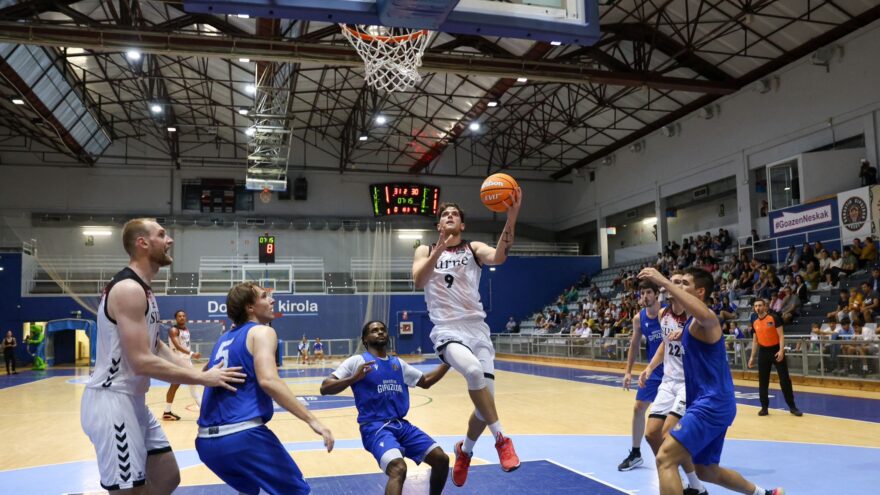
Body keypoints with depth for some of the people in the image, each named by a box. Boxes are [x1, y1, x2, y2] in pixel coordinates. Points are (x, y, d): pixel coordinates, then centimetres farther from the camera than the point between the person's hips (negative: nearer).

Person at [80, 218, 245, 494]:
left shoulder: (142, 289, 14)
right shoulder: (128, 289, -20)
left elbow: (156, 347, 17)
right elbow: (142, 362, -26)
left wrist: (197, 372, 5)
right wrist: (202, 378, -20)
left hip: (133, 401, 10)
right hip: (112, 402, -10)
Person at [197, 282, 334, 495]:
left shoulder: (224, 338, 20)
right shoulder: (262, 331, -2)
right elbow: (268, 380, -21)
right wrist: (311, 419, -24)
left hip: (207, 441, 8)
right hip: (242, 435, -8)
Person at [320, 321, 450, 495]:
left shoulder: (398, 363, 18)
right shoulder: (357, 361, 1)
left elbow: (425, 381, 28)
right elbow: (324, 388, -6)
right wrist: (354, 378, -21)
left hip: (401, 424, 6)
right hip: (374, 426, -6)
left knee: (441, 459, -3)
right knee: (398, 468, -32)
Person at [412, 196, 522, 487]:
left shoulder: (474, 248, 10)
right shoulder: (426, 251, 10)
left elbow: (499, 257, -13)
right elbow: (418, 281, -10)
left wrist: (511, 218, -27)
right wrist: (439, 249, -23)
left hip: (477, 328, 2)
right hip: (447, 330, -2)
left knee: (485, 400, 0)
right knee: (474, 370, -34)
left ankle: (465, 450, 30)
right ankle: (501, 438, -17)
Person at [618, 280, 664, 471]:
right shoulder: (638, 318, -1)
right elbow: (634, 345, 9)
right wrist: (628, 371, 6)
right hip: (654, 371, 4)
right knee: (638, 408, 3)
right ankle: (635, 454, 16)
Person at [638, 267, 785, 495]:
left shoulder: (704, 319, -14)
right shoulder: (692, 320, 16)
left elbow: (704, 314, -42)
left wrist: (664, 282, -45)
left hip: (712, 404, -11)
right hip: (711, 404, 11)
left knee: (665, 458, -18)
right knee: (707, 471, 24)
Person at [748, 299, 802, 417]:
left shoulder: (774, 318, -8)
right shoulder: (755, 322, 7)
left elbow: (781, 336, -10)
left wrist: (781, 351, -22)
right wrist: (752, 357, 12)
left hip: (776, 350, -4)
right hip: (763, 352, 4)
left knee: (785, 379, -1)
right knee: (763, 381, 5)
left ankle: (792, 406, 9)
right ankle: (764, 407, 12)